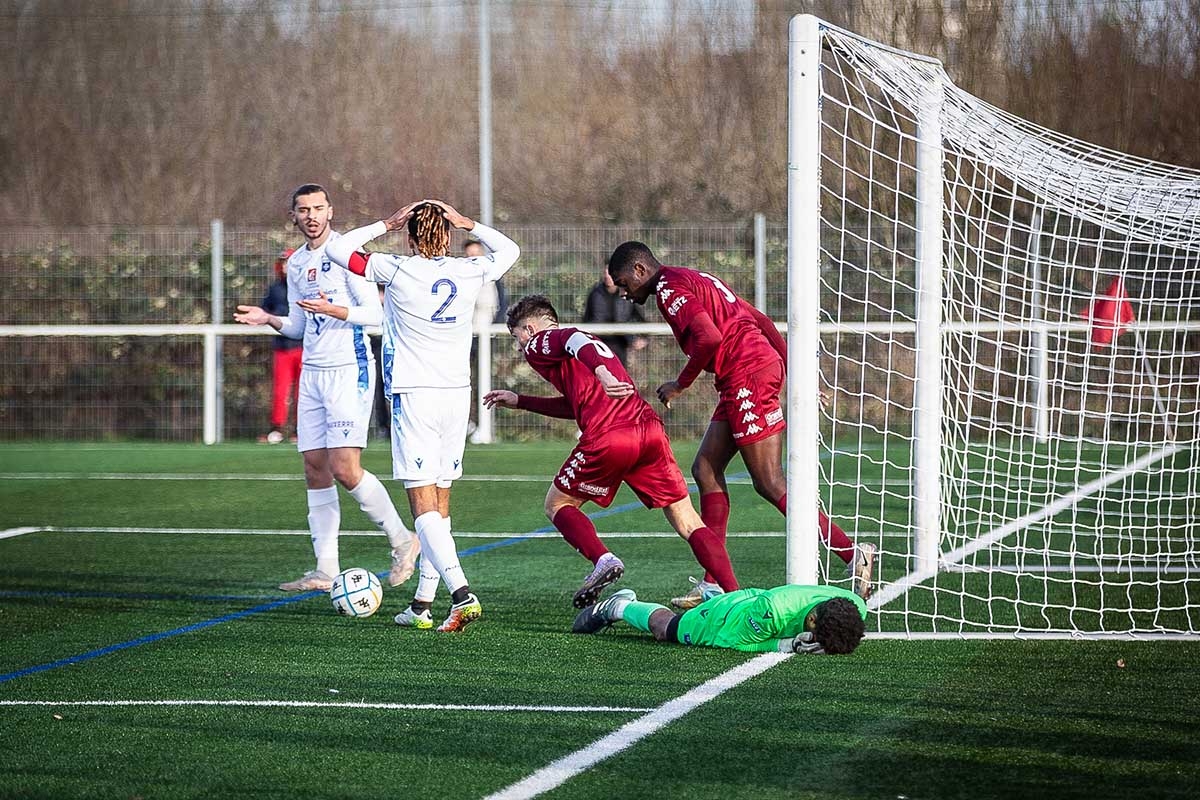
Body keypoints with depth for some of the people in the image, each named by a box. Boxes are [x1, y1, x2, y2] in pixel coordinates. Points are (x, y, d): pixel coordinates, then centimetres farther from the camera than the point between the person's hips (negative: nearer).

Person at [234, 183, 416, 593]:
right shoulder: (296, 263, 14)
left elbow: (375, 313, -12)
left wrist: (335, 310, -26)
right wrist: (269, 319, 4)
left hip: (349, 371, -8)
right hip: (312, 372, 8)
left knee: (345, 469, -14)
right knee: (315, 469, 4)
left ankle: (401, 540, 5)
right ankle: (325, 570, 8)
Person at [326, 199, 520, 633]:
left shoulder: (397, 270, -7)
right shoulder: (469, 272, 3)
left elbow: (338, 249, 5)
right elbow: (509, 249, 24)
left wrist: (386, 224, 11)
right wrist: (467, 223, 19)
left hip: (413, 395, -5)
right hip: (458, 393, 5)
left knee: (423, 503, -9)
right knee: (440, 504, 12)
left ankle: (461, 593, -25)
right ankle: (422, 604, 16)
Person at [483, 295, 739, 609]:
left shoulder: (539, 343, 11)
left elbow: (575, 339, -13)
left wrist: (601, 372, -32)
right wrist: (519, 401, 50)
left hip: (608, 438, -6)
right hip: (650, 428, 6)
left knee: (557, 505, 16)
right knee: (689, 523, 8)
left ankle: (603, 560, -8)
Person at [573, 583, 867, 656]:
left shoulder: (854, 606, -35)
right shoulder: (772, 611, -51)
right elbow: (731, 641, -32)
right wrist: (784, 645, -43)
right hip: (726, 616, -5)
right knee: (665, 627, 26)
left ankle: (708, 594, 69)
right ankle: (619, 606, 52)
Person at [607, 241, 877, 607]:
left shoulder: (669, 288, -7)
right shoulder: (697, 279, 24)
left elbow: (709, 338, -21)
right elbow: (760, 320, 22)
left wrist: (680, 385, -7)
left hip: (748, 377, -10)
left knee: (770, 484, -9)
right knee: (705, 469, 10)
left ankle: (853, 554, -11)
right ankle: (714, 583, 8)